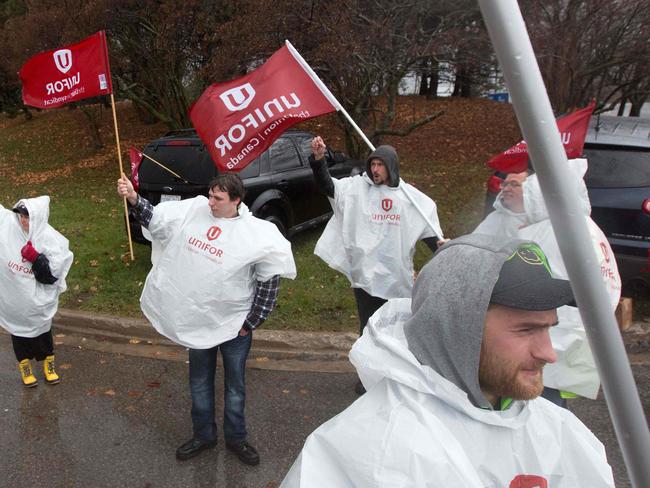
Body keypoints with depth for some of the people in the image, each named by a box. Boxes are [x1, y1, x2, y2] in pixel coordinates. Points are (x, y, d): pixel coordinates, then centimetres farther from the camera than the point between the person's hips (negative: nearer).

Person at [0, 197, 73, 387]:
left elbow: (52, 275, -21)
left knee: (42, 332, 17)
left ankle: (48, 364, 40)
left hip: (38, 302, -3)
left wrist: (35, 258, -31)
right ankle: (25, 365, 41)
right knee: (19, 331, 20)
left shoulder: (51, 240, -20)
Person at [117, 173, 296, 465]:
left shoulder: (256, 234, -18)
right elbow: (154, 218, 2)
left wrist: (252, 322, -10)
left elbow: (270, 280, -14)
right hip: (198, 321, 4)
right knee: (200, 381, 20)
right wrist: (133, 199, -17)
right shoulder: (194, 209, -6)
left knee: (234, 385, 15)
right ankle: (203, 435, 41)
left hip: (234, 324, -3)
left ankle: (235, 438, 37)